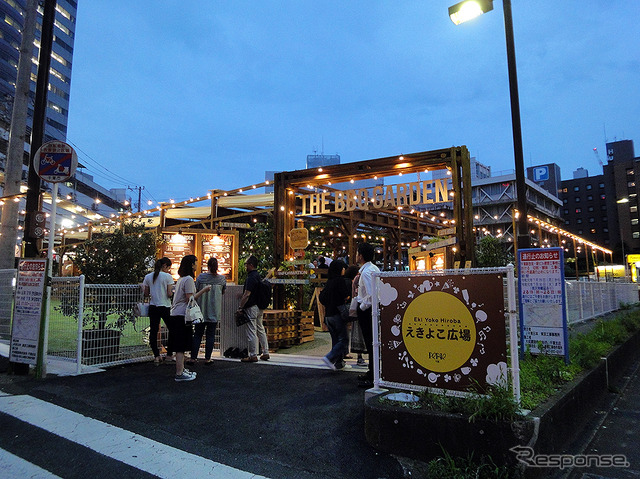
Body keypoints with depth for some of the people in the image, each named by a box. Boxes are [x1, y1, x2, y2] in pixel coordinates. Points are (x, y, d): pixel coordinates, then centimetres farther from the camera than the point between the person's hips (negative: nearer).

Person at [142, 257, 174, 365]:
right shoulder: (167, 276, -8)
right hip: (165, 307, -4)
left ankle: (156, 356, 6)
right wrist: (173, 291, 9)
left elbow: (146, 294, 7)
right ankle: (169, 354, 13)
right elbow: (169, 294, -11)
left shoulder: (148, 277, 5)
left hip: (153, 307, 4)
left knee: (153, 331, 7)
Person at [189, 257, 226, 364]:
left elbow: (196, 291, -1)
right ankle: (207, 358, 8)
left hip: (201, 310, 0)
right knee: (210, 334, 6)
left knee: (197, 334, 9)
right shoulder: (222, 278, -4)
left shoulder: (200, 277, -7)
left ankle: (193, 357, 10)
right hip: (215, 311, 0)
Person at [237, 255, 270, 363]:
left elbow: (247, 295, -22)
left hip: (251, 307, -10)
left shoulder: (251, 277, -17)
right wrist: (243, 296, 24)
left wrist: (240, 307, -16)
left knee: (251, 332, -3)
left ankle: (253, 356, 3)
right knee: (260, 330, 14)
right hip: (259, 307, 10)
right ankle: (265, 353, 20)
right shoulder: (258, 275, 13)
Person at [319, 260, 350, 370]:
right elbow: (347, 296, -16)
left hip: (328, 315, 8)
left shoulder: (329, 281, 11)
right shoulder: (340, 280, -11)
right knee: (343, 340, -2)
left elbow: (322, 297, 12)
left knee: (335, 340, 13)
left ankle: (339, 363, 17)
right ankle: (329, 357, -13)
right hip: (337, 314, -8)